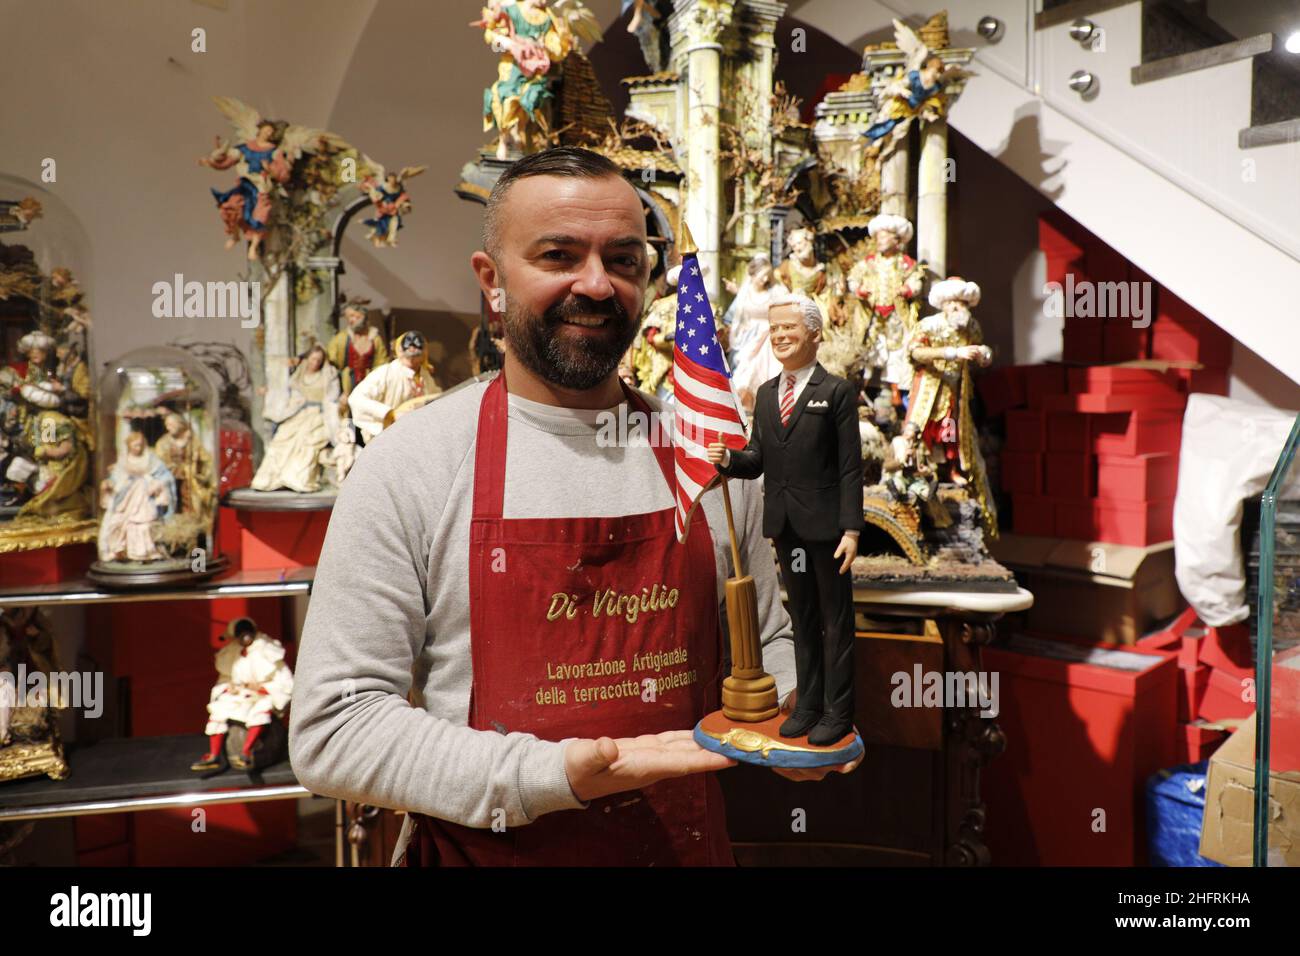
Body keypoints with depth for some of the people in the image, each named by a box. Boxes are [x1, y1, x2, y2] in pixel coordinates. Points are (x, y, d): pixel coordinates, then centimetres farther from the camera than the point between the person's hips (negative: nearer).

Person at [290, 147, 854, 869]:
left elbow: (766, 642, 12)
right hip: (485, 850, -3)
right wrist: (554, 775, -25)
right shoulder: (407, 465, -14)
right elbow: (332, 727, -15)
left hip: (686, 846, 4)